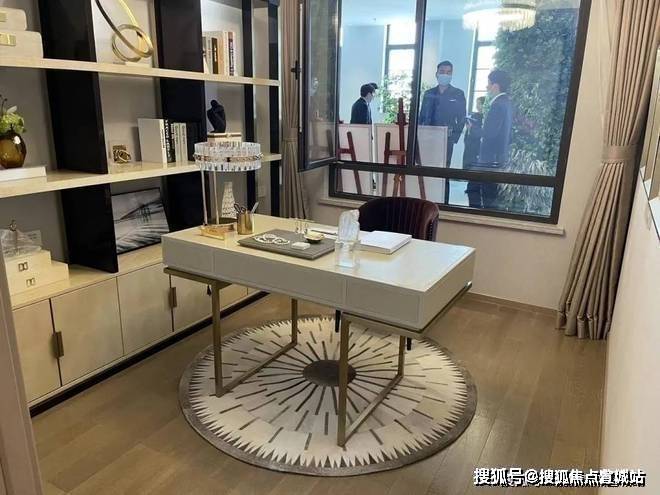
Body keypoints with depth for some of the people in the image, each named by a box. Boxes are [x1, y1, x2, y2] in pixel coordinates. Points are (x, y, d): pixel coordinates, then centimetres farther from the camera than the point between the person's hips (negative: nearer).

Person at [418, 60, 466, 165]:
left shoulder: (458, 94, 6)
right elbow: (422, 116, 14)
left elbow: (461, 119, 5)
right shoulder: (429, 93, 13)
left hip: (446, 140, -2)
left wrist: (454, 138, -4)